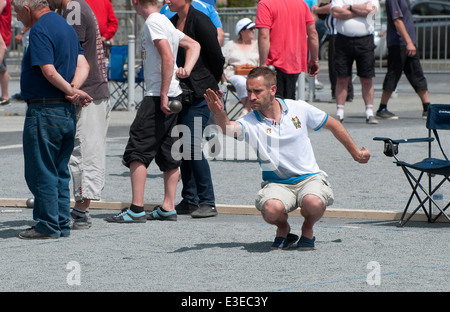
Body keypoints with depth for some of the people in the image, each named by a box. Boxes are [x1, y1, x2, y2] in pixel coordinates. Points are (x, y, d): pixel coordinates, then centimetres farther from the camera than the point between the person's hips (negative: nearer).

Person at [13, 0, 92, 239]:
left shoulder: (40, 30, -14)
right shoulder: (65, 26, 16)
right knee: (60, 172, 15)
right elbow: (83, 65, 10)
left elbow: (49, 71, -22)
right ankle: (62, 224, 17)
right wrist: (74, 89, -5)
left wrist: (71, 91, -11)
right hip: (67, 112, 9)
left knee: (40, 172, -2)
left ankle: (48, 226, 0)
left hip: (44, 110, -9)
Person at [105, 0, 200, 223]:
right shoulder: (165, 22, 16)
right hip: (172, 96, 10)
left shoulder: (153, 23, -12)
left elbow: (168, 57, -21)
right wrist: (187, 69, 9)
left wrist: (164, 94, -21)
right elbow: (194, 45, 25)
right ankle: (168, 208, 12)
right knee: (168, 154, 11)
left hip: (157, 97, -10)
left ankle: (136, 209, -12)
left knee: (137, 151, -9)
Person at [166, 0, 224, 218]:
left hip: (199, 94, -8)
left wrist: (210, 85, 6)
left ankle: (207, 202, -4)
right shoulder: (172, 23, 11)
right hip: (180, 93, 8)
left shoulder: (200, 22, -12)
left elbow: (217, 58, -7)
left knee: (192, 145, -11)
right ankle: (190, 200, 16)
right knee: (182, 147, 8)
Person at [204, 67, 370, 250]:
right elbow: (228, 128, -31)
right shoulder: (250, 123, -7)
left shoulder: (299, 109, -2)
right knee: (271, 208, -34)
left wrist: (355, 153, 23)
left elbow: (333, 125, 14)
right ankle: (283, 230, 4)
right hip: (276, 184, 0)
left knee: (313, 203, -34)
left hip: (309, 178, 0)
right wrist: (219, 113, -54)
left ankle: (308, 229, 3)